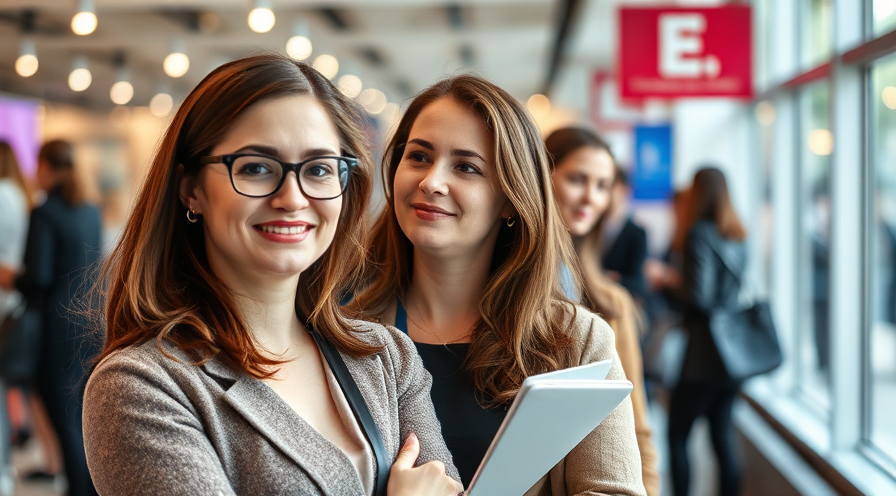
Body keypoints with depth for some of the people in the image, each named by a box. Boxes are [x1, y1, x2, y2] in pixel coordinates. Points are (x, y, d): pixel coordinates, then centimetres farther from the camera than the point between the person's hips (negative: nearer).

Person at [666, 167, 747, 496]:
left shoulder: (701, 233, -12)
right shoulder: (737, 237, 11)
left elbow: (699, 295, -18)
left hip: (704, 356, -7)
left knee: (677, 434, 3)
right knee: (723, 435, 11)